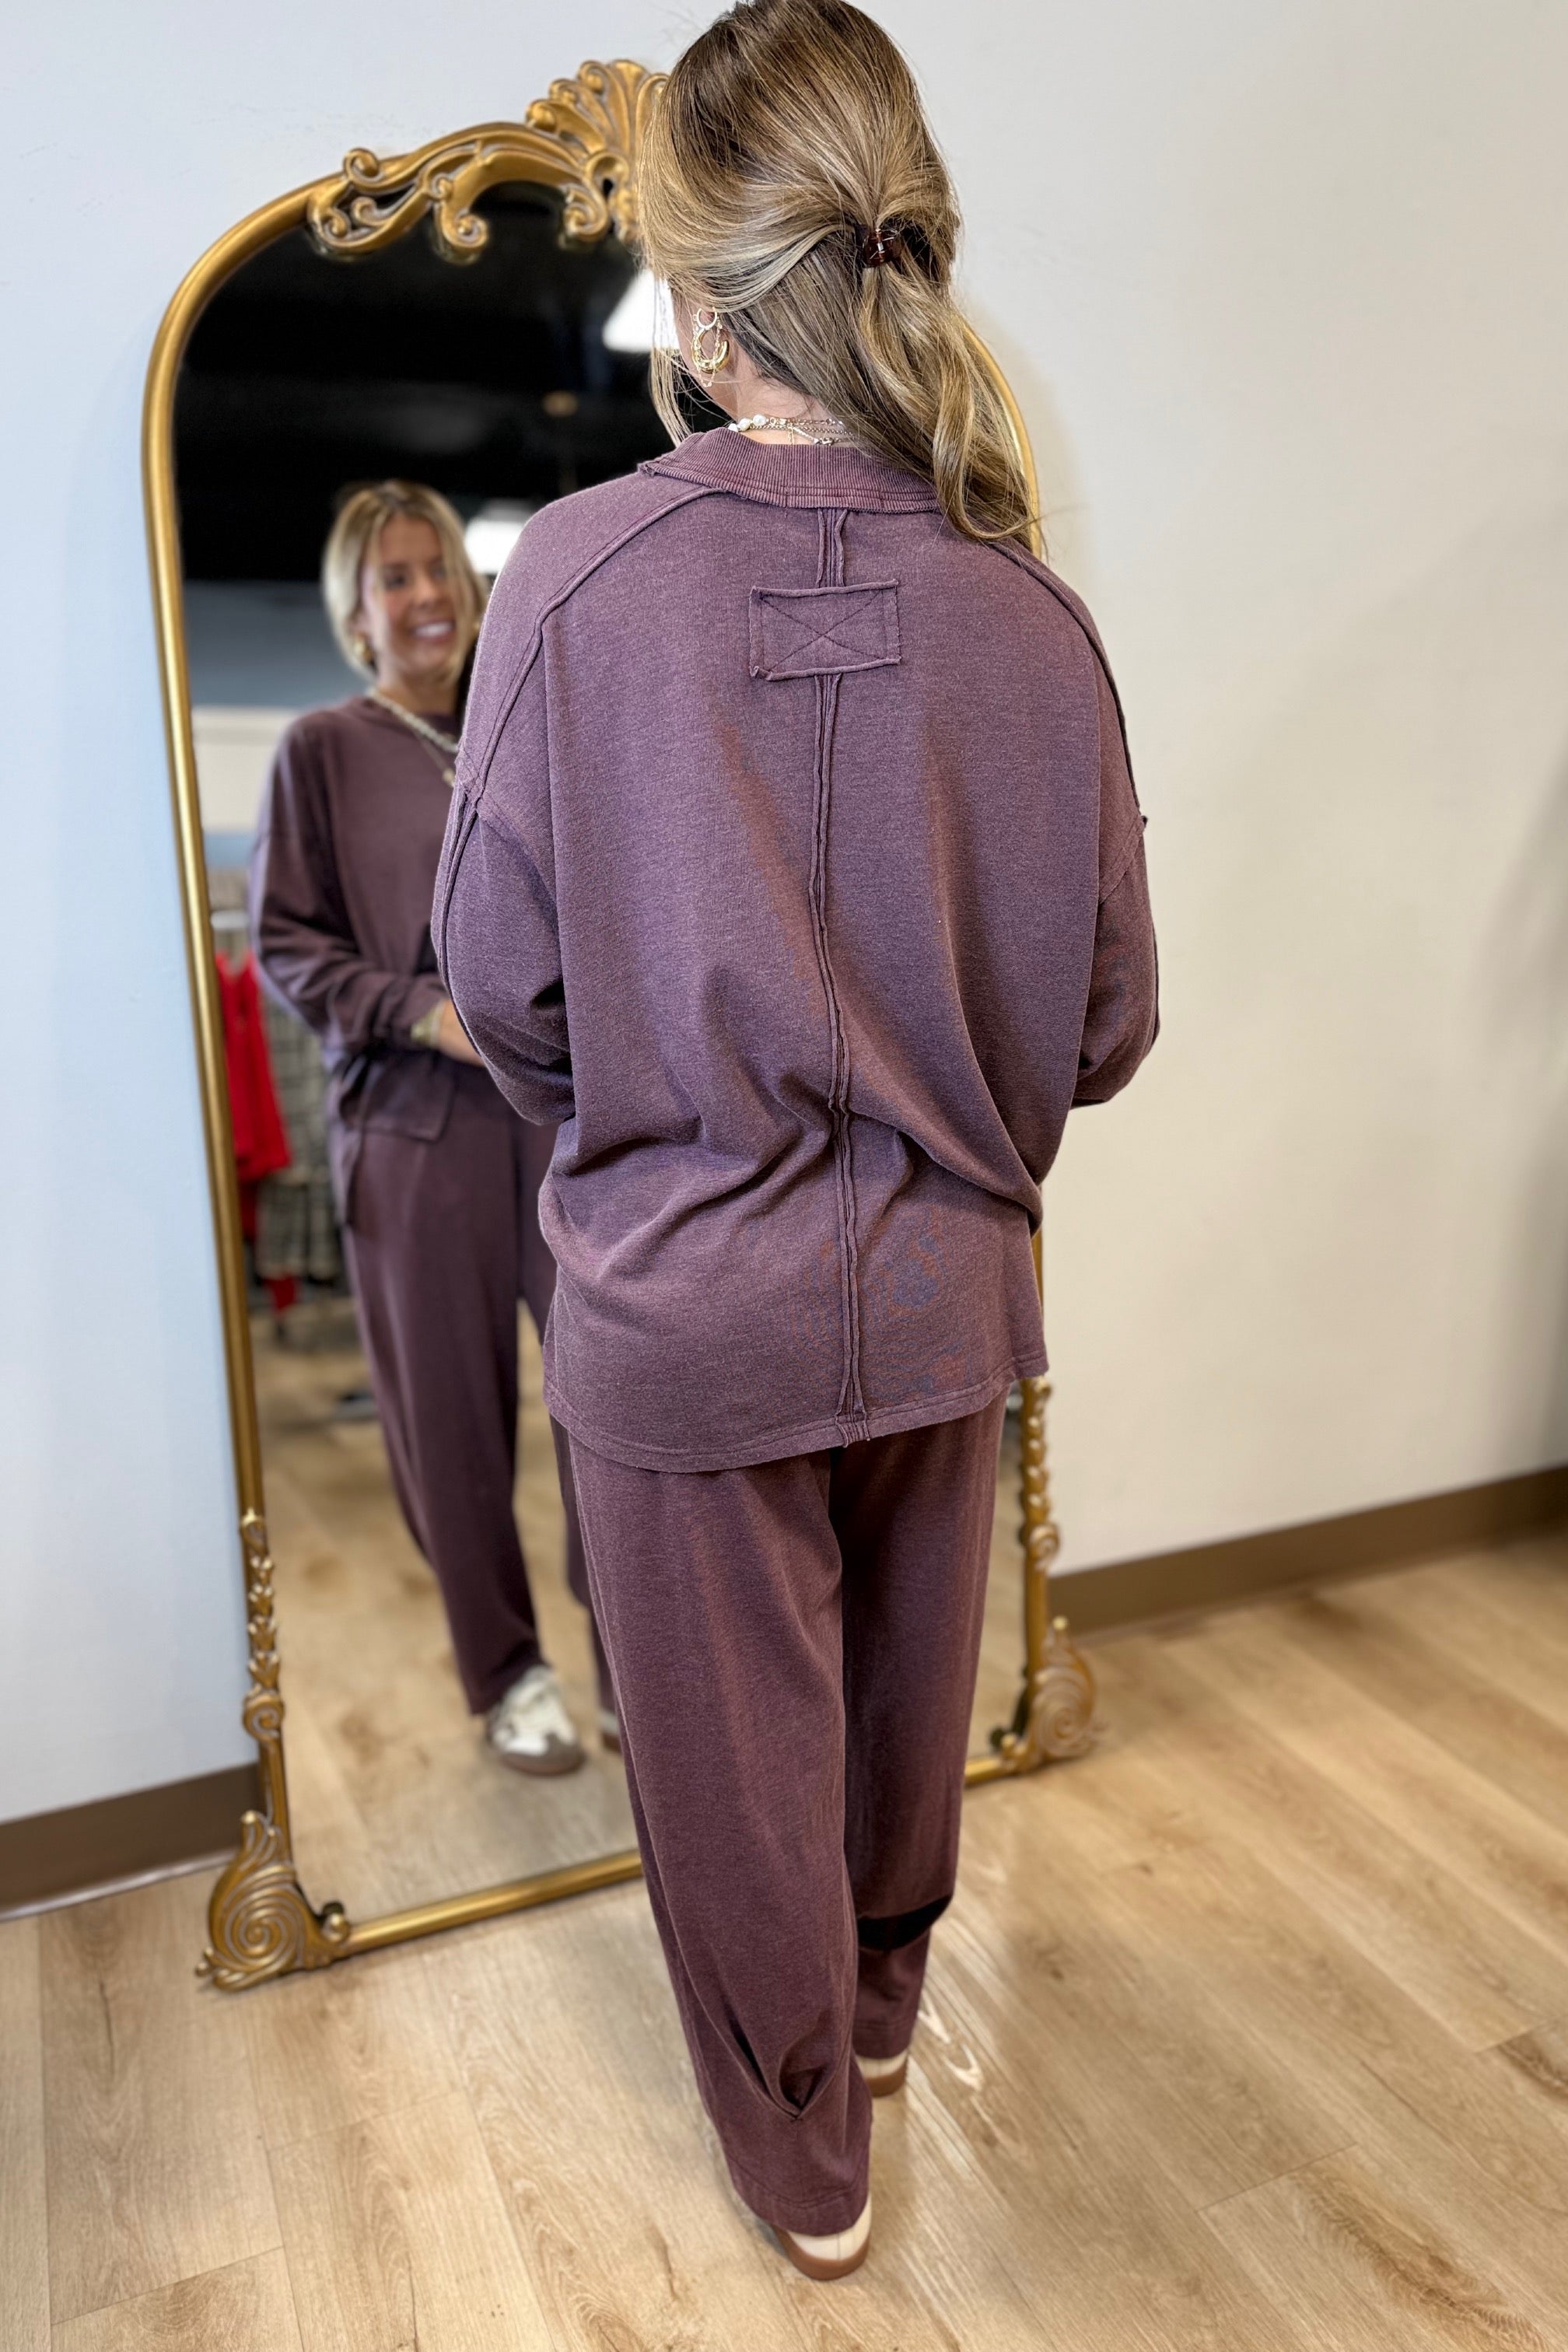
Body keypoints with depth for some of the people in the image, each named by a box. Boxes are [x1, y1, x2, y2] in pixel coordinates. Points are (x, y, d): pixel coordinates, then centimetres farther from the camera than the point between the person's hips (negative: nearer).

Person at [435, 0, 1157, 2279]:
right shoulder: (1028, 611, -9)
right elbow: (1105, 1022, -2)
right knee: (908, 1684, 27)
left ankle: (803, 2151, 43)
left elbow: (502, 985, -9)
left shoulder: (579, 572, -16)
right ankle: (880, 2006, 55)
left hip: (684, 1300, -3)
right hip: (940, 1293, 4)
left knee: (735, 1738, 19)